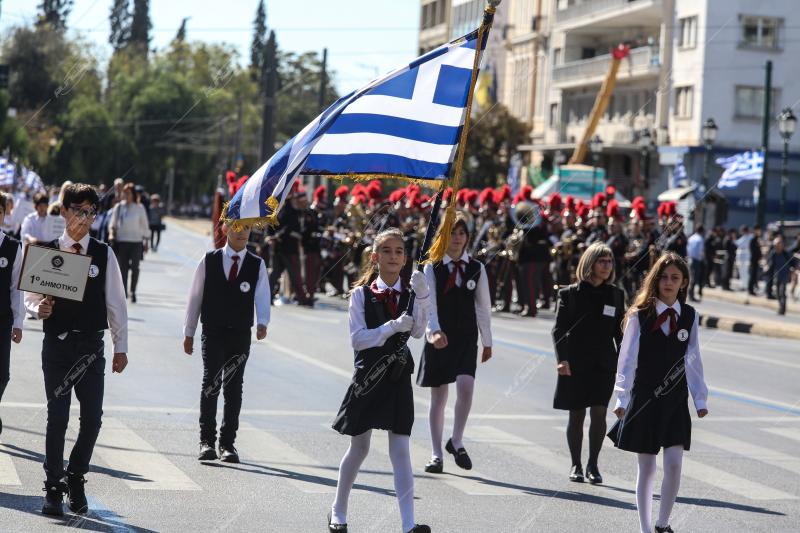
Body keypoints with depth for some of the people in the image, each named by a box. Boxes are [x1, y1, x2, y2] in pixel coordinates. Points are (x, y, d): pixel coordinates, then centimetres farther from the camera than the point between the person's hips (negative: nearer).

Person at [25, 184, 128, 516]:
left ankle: (76, 479, 19)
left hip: (91, 347, 1)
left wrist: (121, 347, 5)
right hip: (56, 345, -1)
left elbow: (115, 303, 7)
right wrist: (39, 309, -15)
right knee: (57, 417, -1)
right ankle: (54, 488, 10)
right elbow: (30, 296, 9)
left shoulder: (103, 255, 3)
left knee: (92, 417, -2)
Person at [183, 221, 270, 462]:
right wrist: (189, 332, 8)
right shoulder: (209, 261, 2)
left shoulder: (257, 265, 4)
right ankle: (207, 440, -4)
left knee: (234, 388, 4)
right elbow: (195, 297, 8)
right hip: (212, 332, -1)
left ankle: (228, 442, 12)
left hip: (240, 334, 1)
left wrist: (262, 322, -27)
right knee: (211, 384, -11)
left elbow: (262, 296, -8)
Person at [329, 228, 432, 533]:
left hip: (398, 379, 1)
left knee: (400, 450, -5)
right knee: (359, 447, 9)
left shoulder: (409, 295, 4)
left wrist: (421, 296, -24)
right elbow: (357, 339, -10)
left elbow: (417, 332, -12)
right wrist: (392, 327, -20)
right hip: (369, 377, -1)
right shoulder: (361, 294, -2)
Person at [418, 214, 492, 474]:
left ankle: (456, 441, -2)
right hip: (439, 338, -1)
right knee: (438, 395, 5)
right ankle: (436, 454, 13)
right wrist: (434, 331, -30)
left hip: (466, 338, 1)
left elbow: (483, 306, 10)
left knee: (465, 385, -20)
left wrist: (487, 342, 12)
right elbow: (428, 304, -12)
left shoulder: (476, 268, 5)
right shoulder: (432, 268, -2)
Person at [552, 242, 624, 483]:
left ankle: (593, 464, 4)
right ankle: (576, 465, 15)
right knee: (577, 415, 4)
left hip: (604, 363, 2)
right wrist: (562, 359, -14)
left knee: (599, 412, -8)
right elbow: (559, 329, -3)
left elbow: (620, 332, 13)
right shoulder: (570, 293, -1)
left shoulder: (615, 294, 8)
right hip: (575, 363, -2)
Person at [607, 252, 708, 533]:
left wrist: (700, 399, 5)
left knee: (674, 465, -5)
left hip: (676, 401, 2)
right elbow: (627, 359, -5)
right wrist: (622, 398, -9)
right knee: (646, 468, 4)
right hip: (644, 399, -2)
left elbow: (693, 360, 6)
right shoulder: (640, 315, -7)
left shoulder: (690, 316, 2)